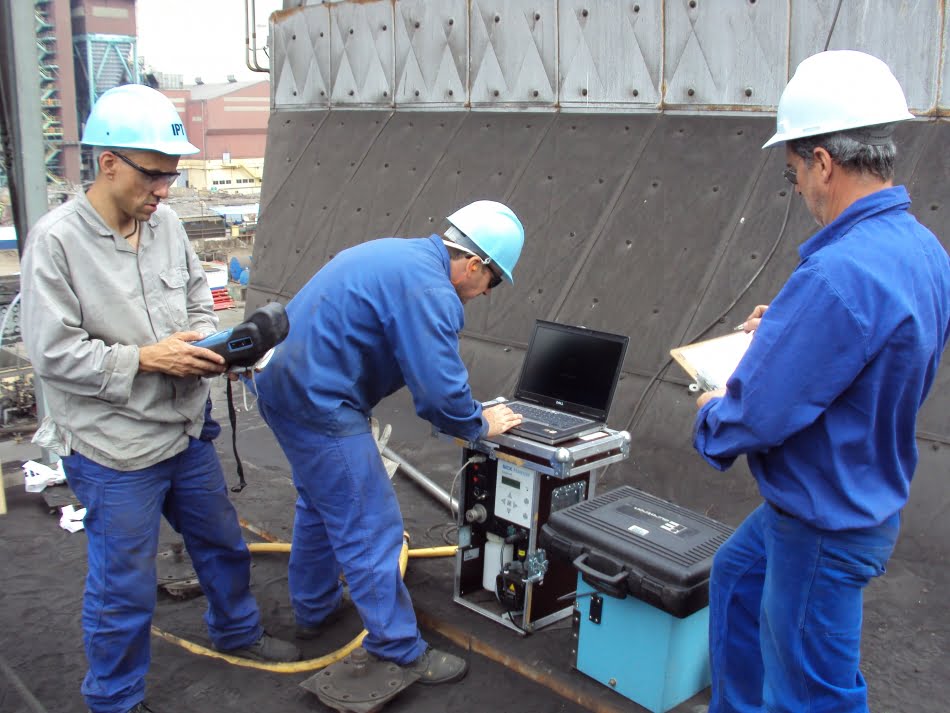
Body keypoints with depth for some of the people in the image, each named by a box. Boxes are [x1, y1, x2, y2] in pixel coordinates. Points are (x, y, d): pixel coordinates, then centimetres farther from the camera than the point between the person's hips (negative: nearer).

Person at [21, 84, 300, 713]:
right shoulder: (57, 240, -18)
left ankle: (236, 631, 51)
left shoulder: (165, 222, 0)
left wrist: (204, 342, -8)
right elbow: (53, 353, -18)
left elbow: (198, 296, 12)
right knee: (124, 588, 9)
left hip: (187, 431, 7)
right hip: (114, 453, -6)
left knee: (223, 543, 24)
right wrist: (147, 358, -21)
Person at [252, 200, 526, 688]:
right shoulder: (428, 291, -21)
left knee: (320, 503, 26)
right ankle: (399, 649, 12)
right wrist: (481, 424, -2)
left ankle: (312, 609, 44)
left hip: (284, 384, 11)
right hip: (321, 405, -11)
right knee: (371, 529, 0)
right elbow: (441, 391, -22)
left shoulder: (400, 254, 11)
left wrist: (469, 411, 19)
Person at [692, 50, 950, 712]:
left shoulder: (840, 273, -33)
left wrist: (712, 418, -8)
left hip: (825, 527, -10)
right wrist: (790, 323, 9)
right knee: (736, 576, 31)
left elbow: (756, 415, -30)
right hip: (862, 499, 10)